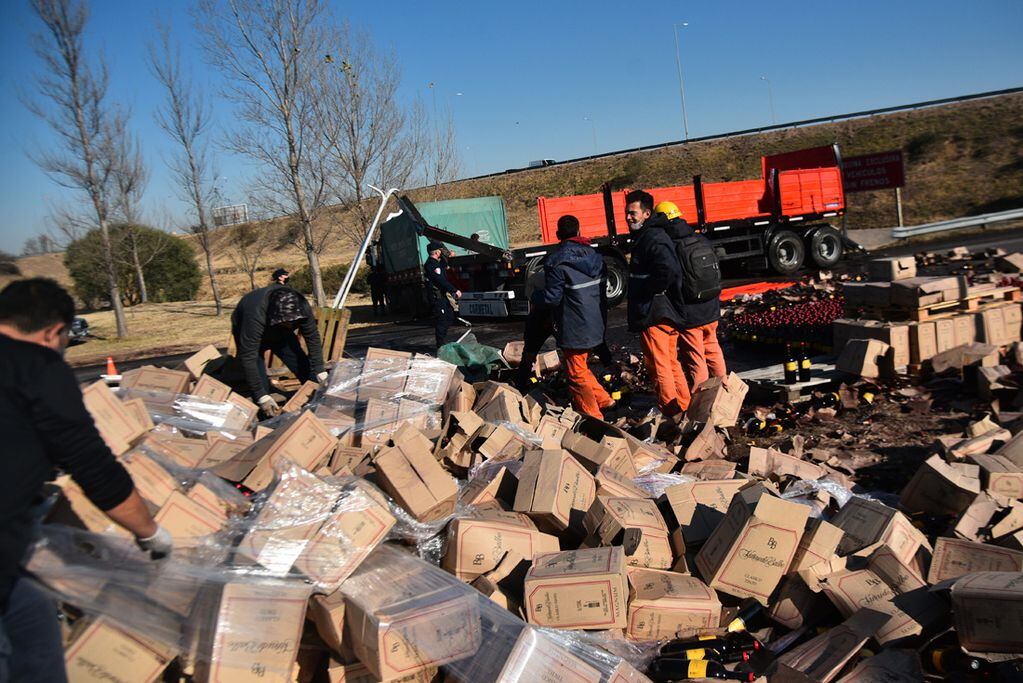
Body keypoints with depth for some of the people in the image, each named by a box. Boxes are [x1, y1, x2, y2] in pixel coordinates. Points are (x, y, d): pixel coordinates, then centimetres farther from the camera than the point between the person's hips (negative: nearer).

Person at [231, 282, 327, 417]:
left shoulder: (302, 307, -32)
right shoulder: (256, 315, -45)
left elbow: (312, 338, -18)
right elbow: (248, 357, -42)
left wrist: (320, 371, -22)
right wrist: (262, 397, -42)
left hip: (280, 334, 4)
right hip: (248, 335, -4)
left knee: (305, 367, -3)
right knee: (261, 384, -16)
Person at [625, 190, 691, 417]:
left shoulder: (653, 239, -17)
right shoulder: (644, 237, 15)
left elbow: (668, 270, -33)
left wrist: (651, 291, -20)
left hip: (654, 315, -11)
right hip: (666, 313, 11)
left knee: (659, 366, -2)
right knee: (671, 363, 18)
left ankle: (671, 412, 7)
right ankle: (684, 407, 28)